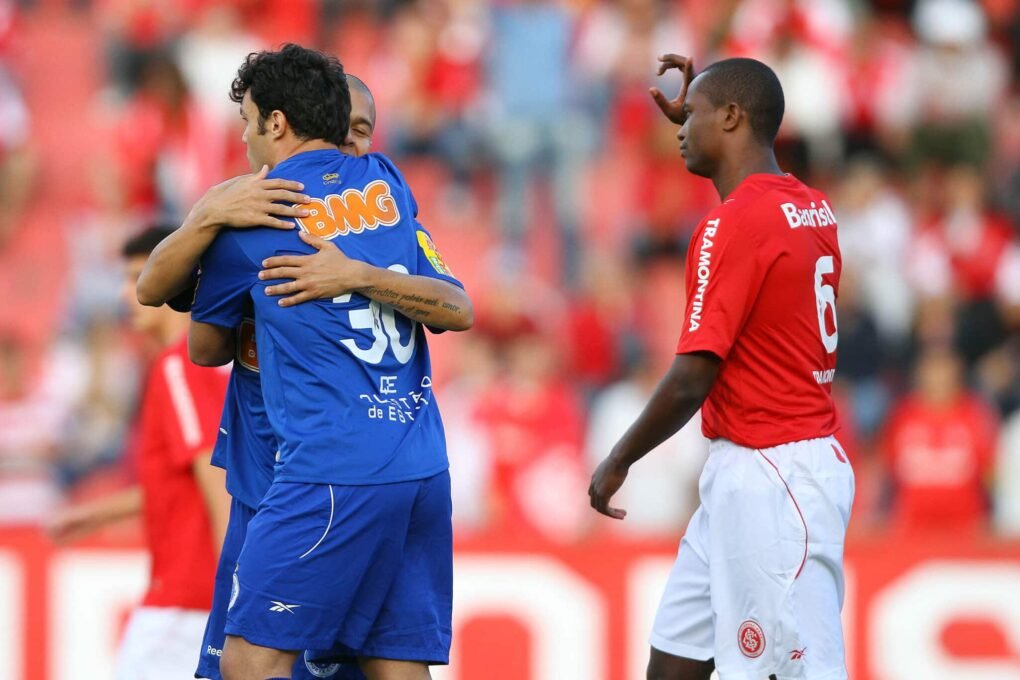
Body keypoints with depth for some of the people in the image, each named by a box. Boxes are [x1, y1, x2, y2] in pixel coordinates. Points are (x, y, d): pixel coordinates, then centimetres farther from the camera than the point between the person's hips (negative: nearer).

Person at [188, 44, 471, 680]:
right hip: (424, 467, 6)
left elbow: (206, 349, 18)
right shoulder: (385, 183, 15)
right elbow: (458, 310, 10)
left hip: (332, 472, -6)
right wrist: (358, 276, 6)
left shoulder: (249, 214, 3)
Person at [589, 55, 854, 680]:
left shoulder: (733, 225, -17)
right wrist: (695, 117, 35)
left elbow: (692, 380, -20)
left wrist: (618, 461, -7)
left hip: (770, 479, -10)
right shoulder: (812, 208, 10)